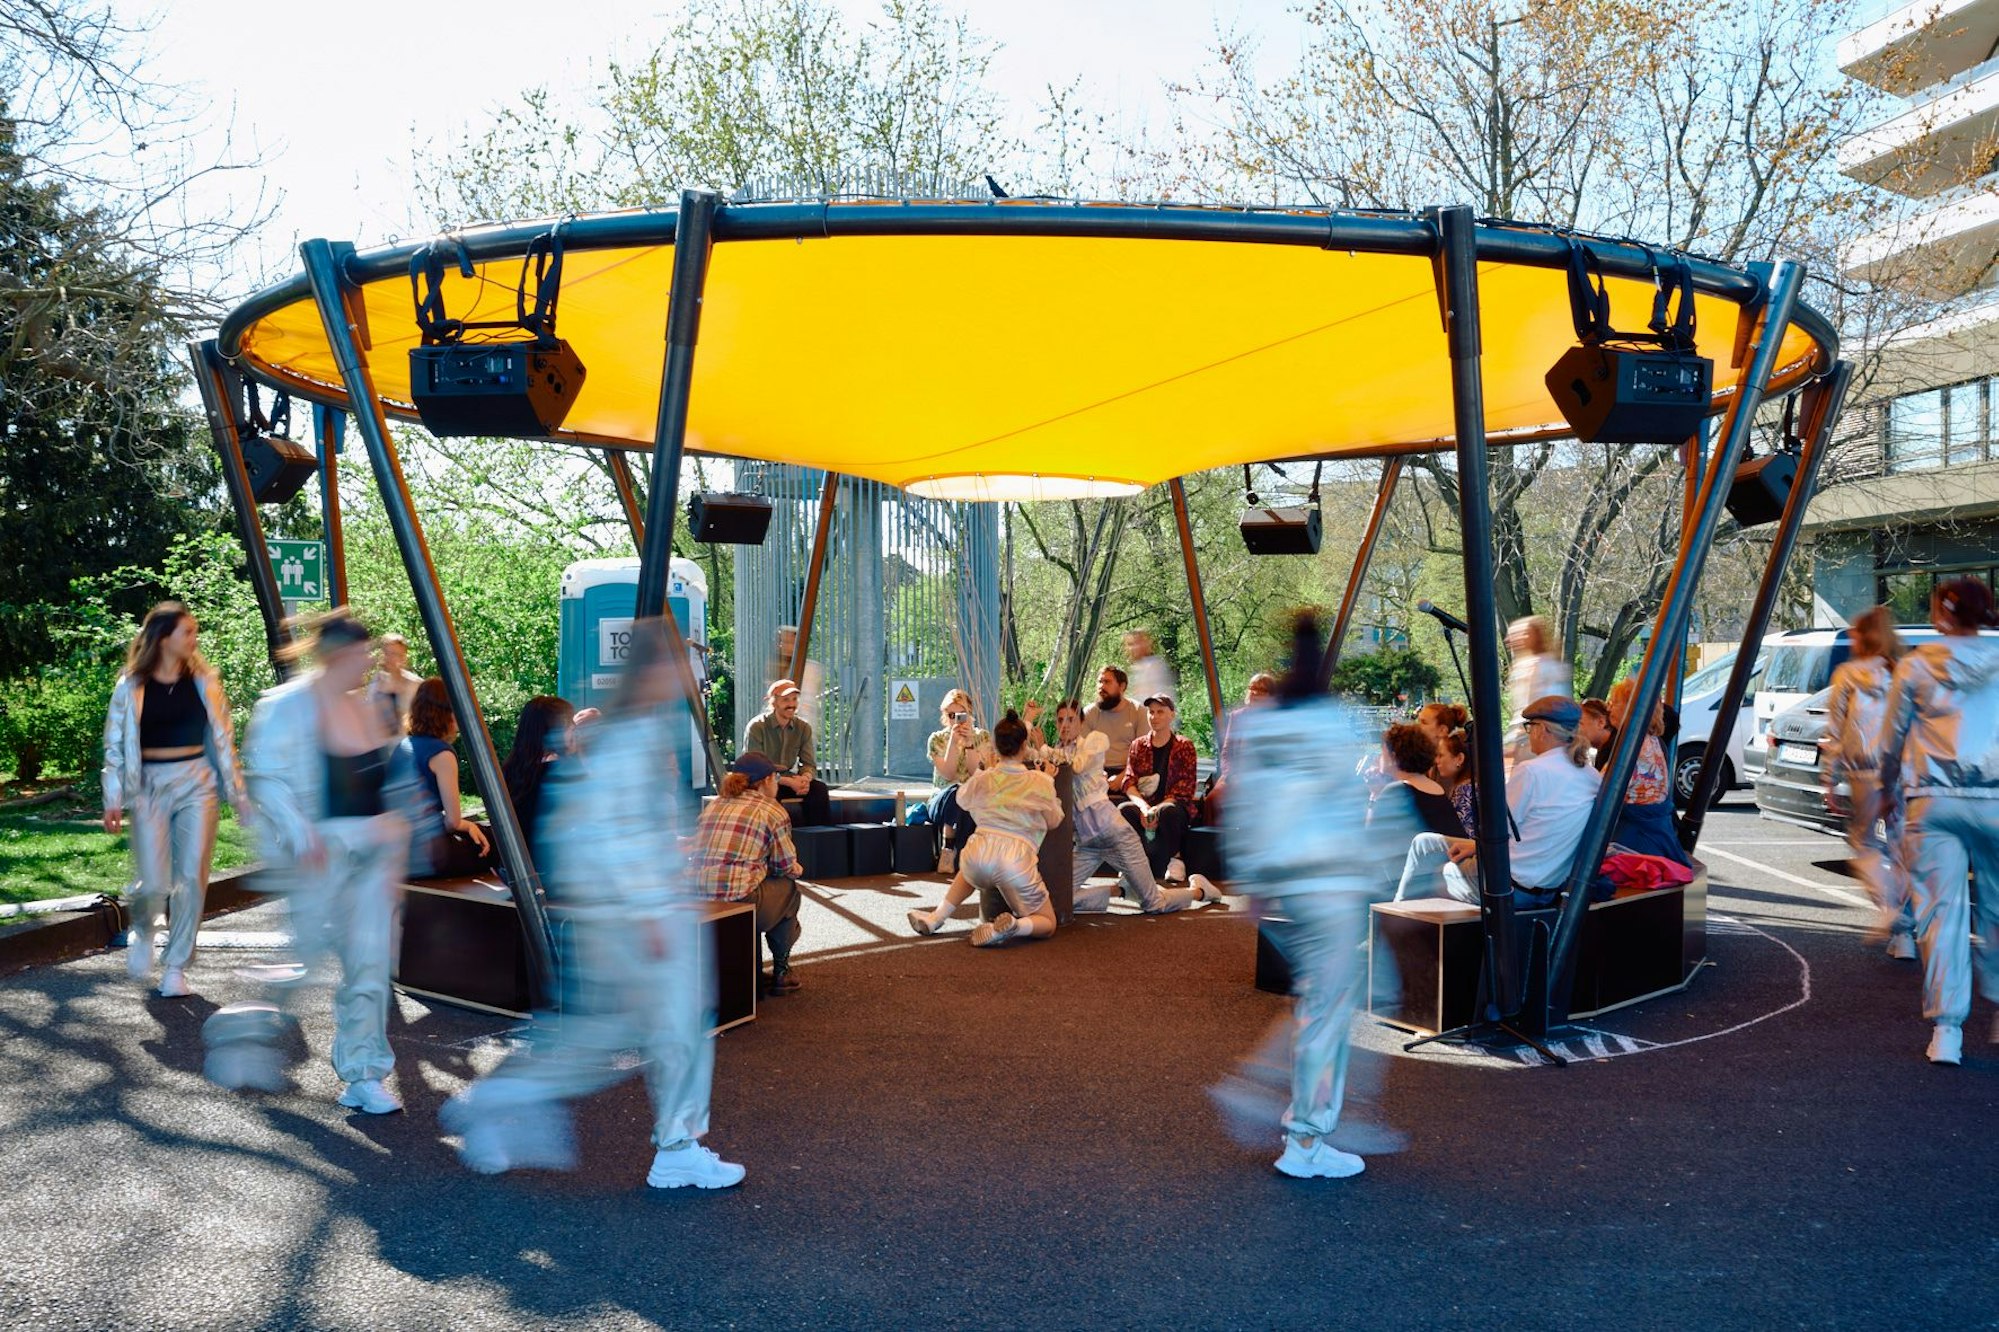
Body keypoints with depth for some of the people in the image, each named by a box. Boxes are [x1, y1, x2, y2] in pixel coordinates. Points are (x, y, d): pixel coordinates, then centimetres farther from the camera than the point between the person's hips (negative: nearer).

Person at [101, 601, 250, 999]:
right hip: (149, 785, -2)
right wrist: (113, 801, -3)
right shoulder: (131, 686, 0)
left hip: (196, 782, 2)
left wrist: (238, 794, 9)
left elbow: (223, 737, 10)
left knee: (192, 877, -2)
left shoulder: (203, 681, 6)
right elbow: (115, 743, 2)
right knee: (154, 882, -6)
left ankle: (176, 966, 11)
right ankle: (141, 930, 29)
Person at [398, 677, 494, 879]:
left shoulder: (404, 744, 11)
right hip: (426, 857, -8)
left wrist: (466, 824, 10)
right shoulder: (441, 753, -13)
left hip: (398, 853, 8)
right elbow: (453, 820, -16)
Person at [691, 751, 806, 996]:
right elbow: (785, 865, 4)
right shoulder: (772, 811, 1)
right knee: (788, 886, 22)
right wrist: (795, 869, 30)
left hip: (699, 906, 6)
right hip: (740, 902, -6)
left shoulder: (712, 806, 18)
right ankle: (781, 972, 28)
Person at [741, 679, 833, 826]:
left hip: (790, 779, 4)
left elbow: (809, 764, 2)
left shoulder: (803, 727, 2)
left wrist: (805, 778, -25)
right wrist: (788, 782, -28)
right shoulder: (756, 727, -13)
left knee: (819, 788, -22)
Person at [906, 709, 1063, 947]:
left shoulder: (983, 779, 12)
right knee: (1047, 925, 15)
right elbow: (1053, 821, 19)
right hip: (1017, 859, -3)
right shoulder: (1041, 782, 4)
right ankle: (1013, 927, -18)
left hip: (980, 851, 3)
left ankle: (935, 918, 26)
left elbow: (962, 800, 34)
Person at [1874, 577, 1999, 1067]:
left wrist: (1887, 785, 26)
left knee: (1942, 912, 0)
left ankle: (1946, 1030, -1)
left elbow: (1891, 738, 10)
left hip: (1931, 801, -1)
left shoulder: (1916, 665, 3)